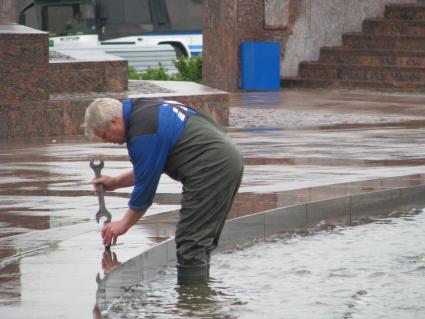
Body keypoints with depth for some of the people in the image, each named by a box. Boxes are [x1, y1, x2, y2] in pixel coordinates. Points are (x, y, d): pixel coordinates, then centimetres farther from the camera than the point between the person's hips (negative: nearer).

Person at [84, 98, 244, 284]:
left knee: (190, 245, -8)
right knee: (199, 243, 15)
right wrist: (115, 182, 27)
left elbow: (146, 185, -8)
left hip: (211, 169, -10)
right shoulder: (144, 110, 17)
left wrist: (124, 224, 5)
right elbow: (150, 169, 29)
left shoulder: (142, 133, -14)